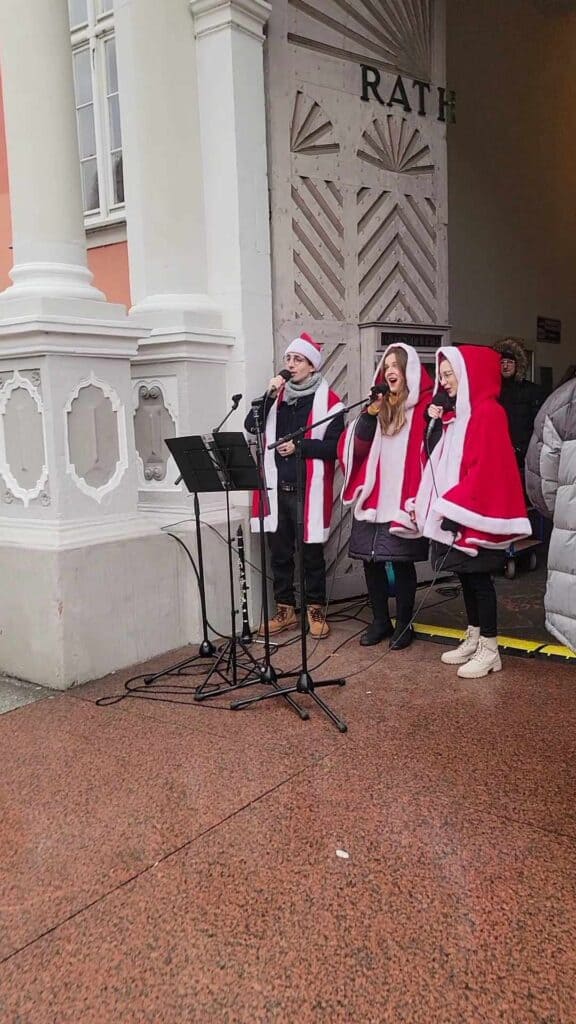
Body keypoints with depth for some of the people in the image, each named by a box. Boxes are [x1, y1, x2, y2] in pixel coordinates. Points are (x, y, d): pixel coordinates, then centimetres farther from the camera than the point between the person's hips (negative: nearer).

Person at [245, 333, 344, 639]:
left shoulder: (328, 400, -3)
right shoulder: (276, 395, 12)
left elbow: (334, 447, -8)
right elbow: (251, 426, -1)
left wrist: (300, 446, -17)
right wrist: (269, 394, -10)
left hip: (309, 490, -4)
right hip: (276, 487, 4)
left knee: (311, 552, 4)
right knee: (279, 552, 10)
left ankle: (316, 609, 17)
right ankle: (285, 608, 22)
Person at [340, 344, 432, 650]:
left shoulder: (425, 406, -4)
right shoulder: (380, 404, 12)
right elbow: (358, 447, 6)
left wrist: (418, 500, -16)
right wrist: (370, 413, -8)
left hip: (402, 500, -5)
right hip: (372, 497, 5)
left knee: (402, 562, 1)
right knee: (370, 560, 8)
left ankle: (404, 624, 17)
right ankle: (380, 621, 24)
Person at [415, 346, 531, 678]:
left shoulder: (487, 413, -14)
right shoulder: (457, 413, 15)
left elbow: (485, 468, -20)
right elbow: (441, 460, 16)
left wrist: (455, 506, -21)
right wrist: (436, 425, 2)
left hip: (473, 514, -9)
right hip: (456, 510, 9)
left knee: (479, 577, -2)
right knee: (466, 576, 14)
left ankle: (489, 649, 8)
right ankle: (474, 640, 24)